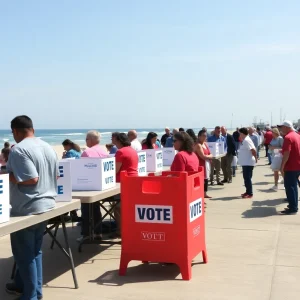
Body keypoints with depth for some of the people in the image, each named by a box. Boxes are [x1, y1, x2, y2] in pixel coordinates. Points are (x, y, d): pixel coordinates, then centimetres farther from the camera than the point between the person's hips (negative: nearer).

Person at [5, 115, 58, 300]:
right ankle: (22, 285, 33)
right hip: (46, 205, 8)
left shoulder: (19, 150, -18)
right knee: (35, 251, 18)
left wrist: (8, 176, -13)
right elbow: (56, 175, 14)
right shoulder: (48, 147, 8)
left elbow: (31, 179, -25)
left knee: (24, 254, 5)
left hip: (26, 209, -8)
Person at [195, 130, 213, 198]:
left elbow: (209, 154, 16)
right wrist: (210, 156, -4)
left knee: (206, 179, 16)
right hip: (201, 164, -10)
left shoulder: (205, 144, 13)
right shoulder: (198, 145, -15)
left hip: (206, 164, 10)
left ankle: (205, 193, 28)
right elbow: (203, 156, -21)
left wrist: (208, 156, -6)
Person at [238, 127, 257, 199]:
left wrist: (255, 158, -15)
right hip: (245, 163, 10)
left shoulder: (246, 140, -18)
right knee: (246, 178, 16)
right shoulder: (244, 140, 13)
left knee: (248, 178, -6)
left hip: (248, 163, -10)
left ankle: (250, 193, -2)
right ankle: (248, 192, 24)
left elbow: (253, 150, -23)